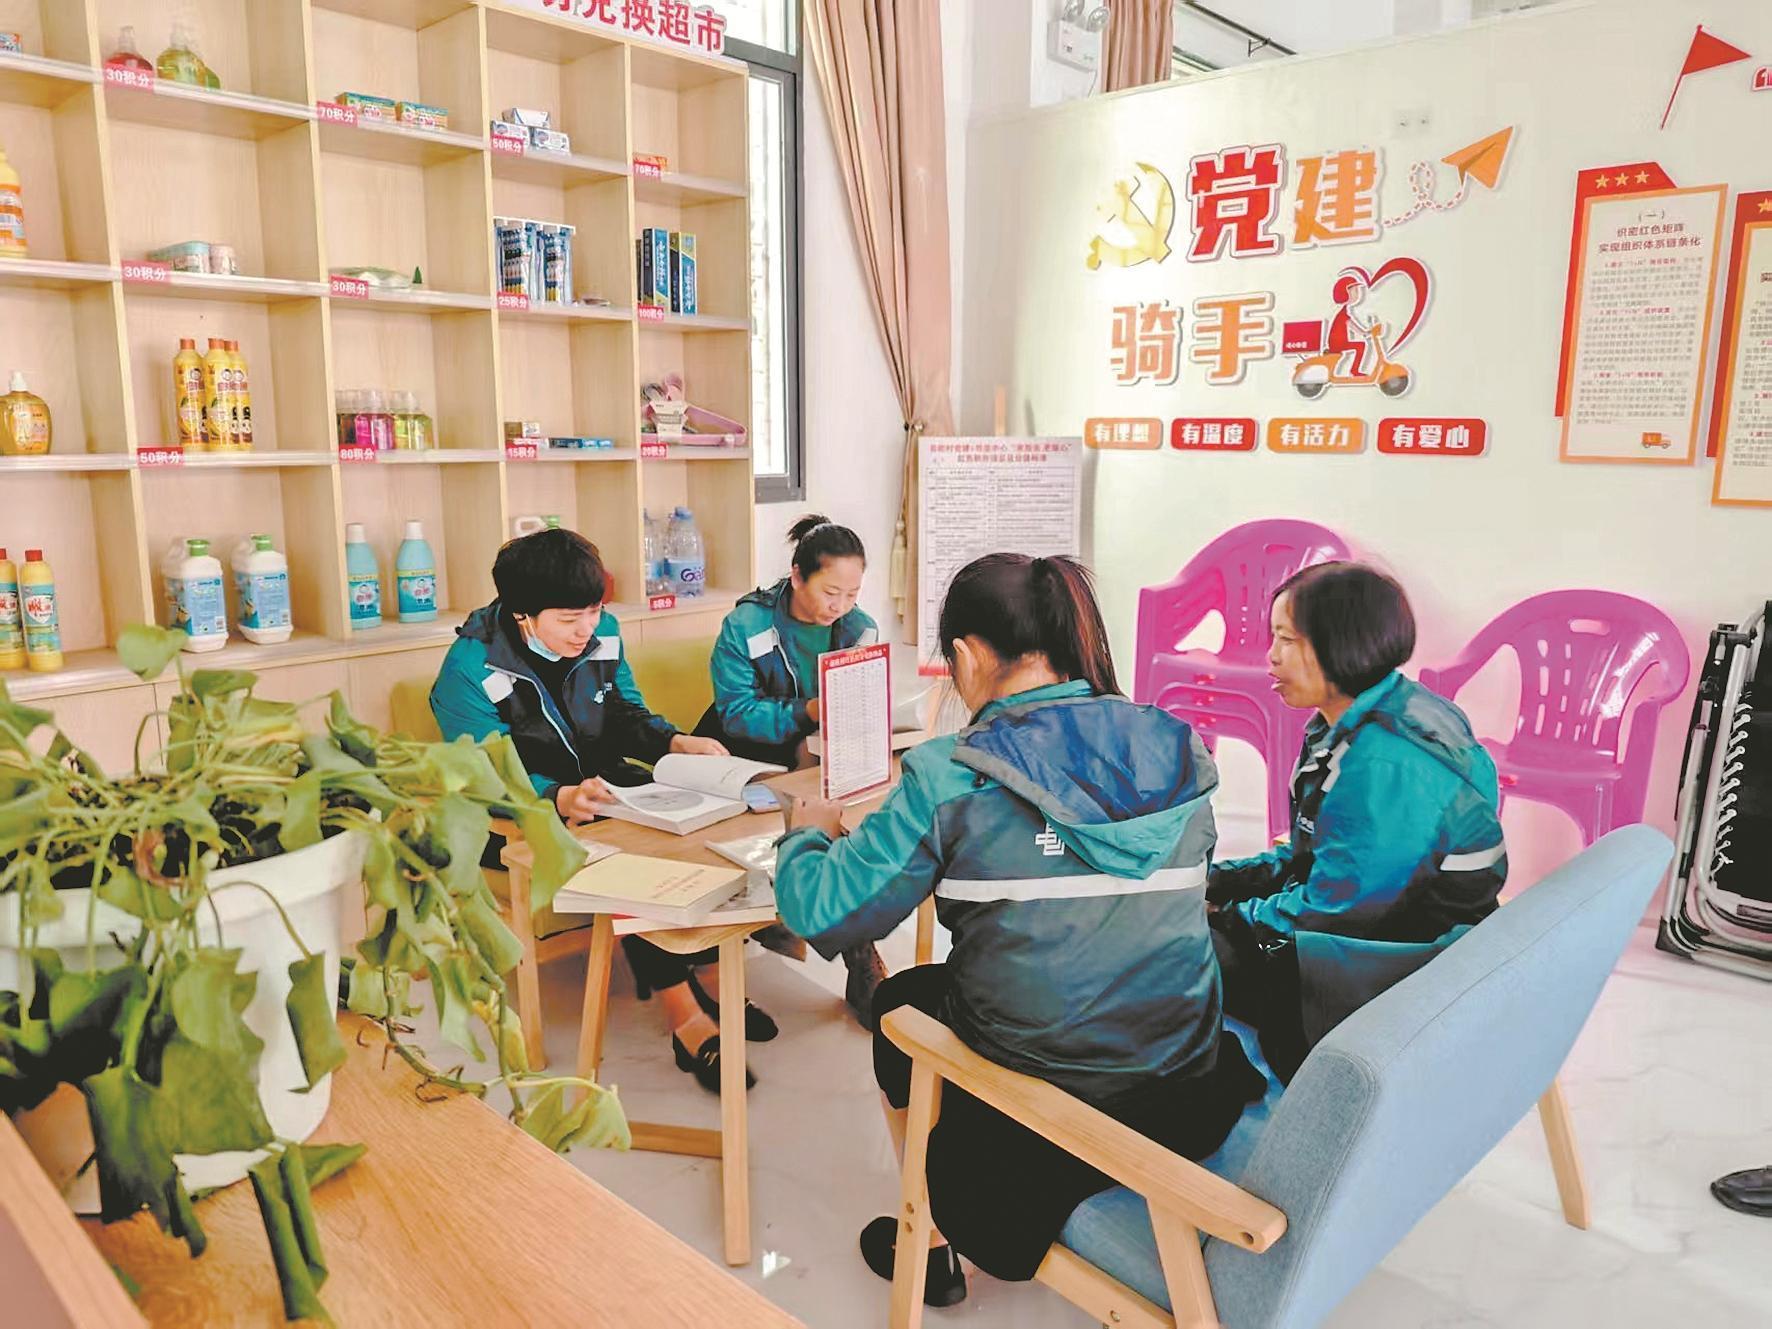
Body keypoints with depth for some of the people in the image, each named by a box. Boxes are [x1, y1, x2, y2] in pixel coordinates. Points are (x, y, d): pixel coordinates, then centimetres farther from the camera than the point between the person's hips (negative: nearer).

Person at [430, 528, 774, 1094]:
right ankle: (686, 1020, -25)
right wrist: (562, 798, -42)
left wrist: (678, 741, -12)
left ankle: (711, 976, -5)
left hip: (606, 788, 6)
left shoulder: (602, 633, -1)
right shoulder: (472, 667, -18)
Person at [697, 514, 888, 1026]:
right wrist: (806, 714, -33)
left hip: (819, 759, 4)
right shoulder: (747, 624, -12)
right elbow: (737, 713, -18)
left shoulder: (860, 629, 0)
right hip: (745, 759, -4)